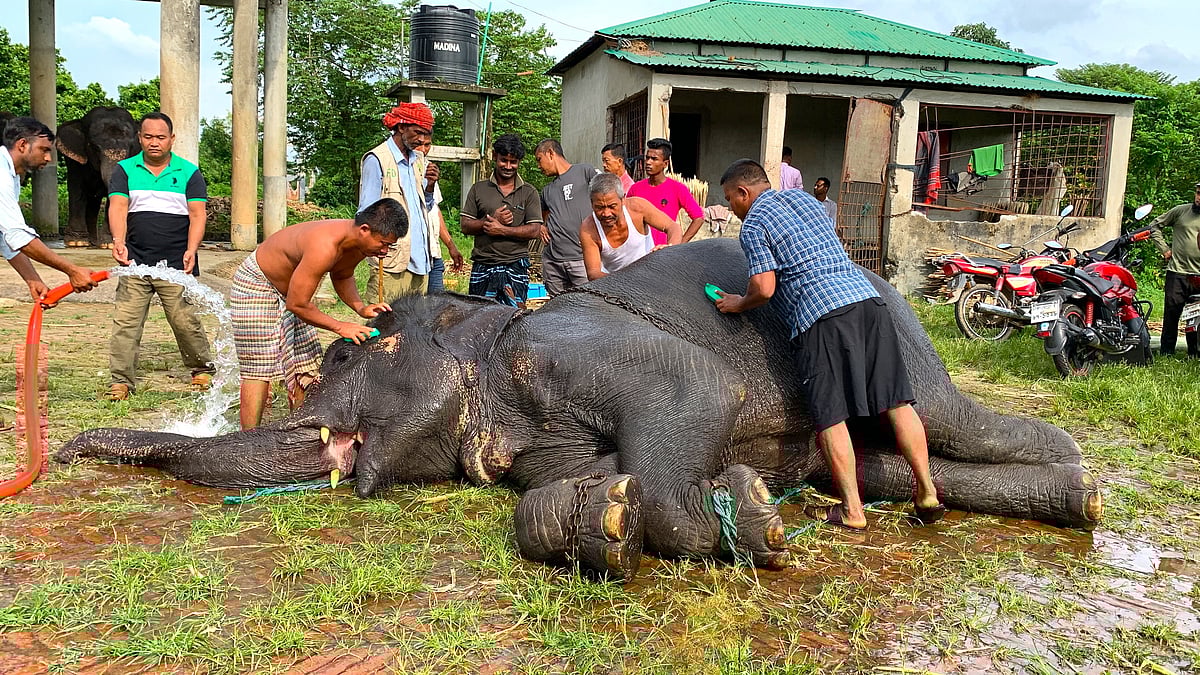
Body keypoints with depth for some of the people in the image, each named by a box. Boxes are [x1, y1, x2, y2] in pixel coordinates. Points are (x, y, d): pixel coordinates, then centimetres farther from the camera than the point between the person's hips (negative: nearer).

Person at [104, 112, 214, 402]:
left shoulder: (189, 173, 6)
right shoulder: (124, 170, 9)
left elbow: (197, 215, -1)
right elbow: (117, 207, -4)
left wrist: (191, 250, -17)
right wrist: (119, 241, -23)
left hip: (176, 264, -1)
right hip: (135, 263, 2)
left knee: (185, 321, -1)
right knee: (125, 323, -2)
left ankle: (202, 369, 20)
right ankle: (121, 381, 6)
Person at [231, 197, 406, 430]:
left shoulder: (359, 242, -12)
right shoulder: (324, 247, -39)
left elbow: (342, 276, 10)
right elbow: (296, 304, -31)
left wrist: (360, 307, -6)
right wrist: (339, 327, -25)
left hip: (289, 287, 9)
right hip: (256, 285, -9)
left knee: (306, 366, 8)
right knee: (259, 369, -10)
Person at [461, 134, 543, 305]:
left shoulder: (529, 192, 7)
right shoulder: (478, 189, 11)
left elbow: (535, 230, -1)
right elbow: (465, 226, 6)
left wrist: (502, 229, -11)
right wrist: (491, 220, -11)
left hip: (515, 266, -1)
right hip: (482, 266, 2)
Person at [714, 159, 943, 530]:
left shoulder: (753, 224, 2)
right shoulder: (803, 197, 23)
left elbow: (764, 288, -5)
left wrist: (739, 304, 14)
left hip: (821, 314, -7)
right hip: (866, 295, 7)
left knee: (830, 417, 0)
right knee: (897, 402, 7)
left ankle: (852, 509, 3)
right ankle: (928, 494, 10)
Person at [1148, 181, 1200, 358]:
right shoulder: (1181, 211, 4)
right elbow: (1155, 226, 9)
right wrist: (1164, 249, 2)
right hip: (1177, 272, -1)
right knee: (1171, 312, 0)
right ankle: (1166, 353, 7)